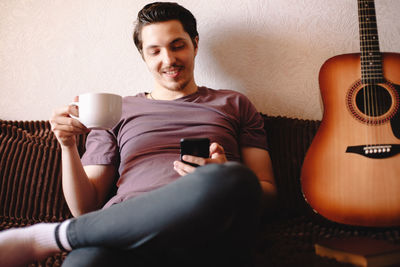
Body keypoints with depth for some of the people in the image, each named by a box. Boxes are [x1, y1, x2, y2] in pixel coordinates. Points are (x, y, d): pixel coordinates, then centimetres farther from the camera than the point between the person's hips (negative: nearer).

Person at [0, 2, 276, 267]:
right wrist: (69, 146, 0)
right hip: (127, 227, -2)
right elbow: (85, 209, 17)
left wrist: (222, 180, -8)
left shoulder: (233, 104, 21)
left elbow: (268, 192, 14)